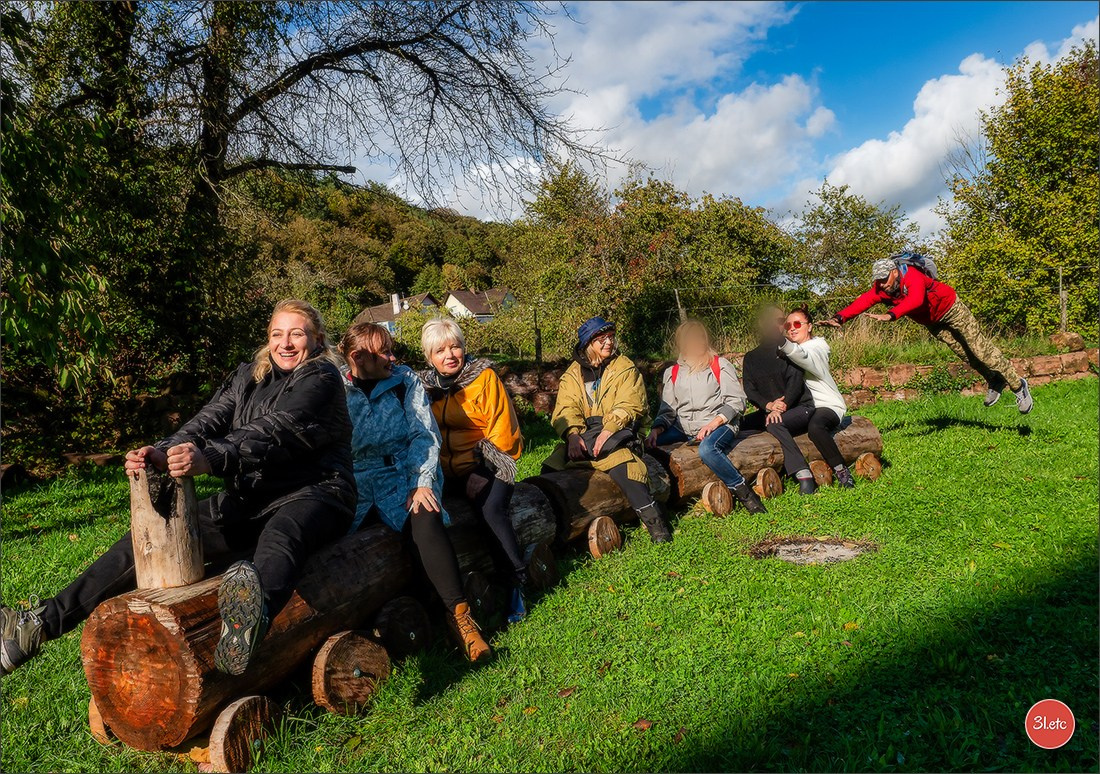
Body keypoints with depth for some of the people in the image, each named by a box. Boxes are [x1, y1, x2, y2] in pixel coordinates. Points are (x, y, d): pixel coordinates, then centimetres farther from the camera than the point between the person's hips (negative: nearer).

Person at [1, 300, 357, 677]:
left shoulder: (322, 378, -7)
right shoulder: (247, 377, 15)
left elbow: (273, 431, -24)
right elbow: (208, 422, -2)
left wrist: (210, 459, -40)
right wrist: (164, 454, -23)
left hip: (313, 493, -7)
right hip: (249, 498, 7)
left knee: (280, 536, -41)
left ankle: (256, 612, -74)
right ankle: (44, 622, -1)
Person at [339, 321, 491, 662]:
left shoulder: (405, 380, 8)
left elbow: (424, 436, 2)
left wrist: (423, 482, -14)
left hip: (403, 475, -1)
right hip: (356, 483, 2)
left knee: (426, 519, -32)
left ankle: (458, 613, -32)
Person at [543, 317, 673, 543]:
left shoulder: (625, 368, 7)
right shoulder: (573, 374, 15)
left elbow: (630, 406, -6)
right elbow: (565, 410, 2)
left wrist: (608, 431, -21)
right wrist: (573, 434, -19)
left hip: (614, 433, -4)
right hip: (581, 437, 4)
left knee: (622, 464, -34)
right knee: (552, 466, -18)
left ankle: (655, 523, -30)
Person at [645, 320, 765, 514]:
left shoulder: (721, 366, 6)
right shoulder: (672, 372, 16)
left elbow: (736, 401, -3)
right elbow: (667, 410, 13)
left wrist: (713, 423, -18)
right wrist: (657, 429, -8)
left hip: (719, 425, -4)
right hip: (683, 429, 4)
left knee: (707, 449, -38)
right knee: (646, 444, -18)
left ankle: (743, 492, -22)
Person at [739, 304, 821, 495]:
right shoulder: (751, 357, 12)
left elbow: (795, 381, -10)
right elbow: (750, 390, 2)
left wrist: (781, 408, -25)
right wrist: (768, 405, -18)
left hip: (799, 408, -5)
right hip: (767, 411, 5)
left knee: (775, 424, -36)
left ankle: (803, 474, -39)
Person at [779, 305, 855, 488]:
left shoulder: (818, 346, -8)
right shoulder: (788, 351, 13)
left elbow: (804, 356, -33)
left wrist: (782, 341, -53)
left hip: (828, 406, -7)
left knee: (815, 426, -38)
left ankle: (841, 470, -23)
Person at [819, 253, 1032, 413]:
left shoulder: (912, 276, -37)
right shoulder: (881, 288, -19)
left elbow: (915, 300, -56)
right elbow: (862, 302, -34)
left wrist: (891, 315, -71)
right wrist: (840, 318, -52)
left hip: (950, 308, -6)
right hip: (931, 322, 6)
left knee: (981, 349, -1)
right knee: (965, 354, 10)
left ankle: (1017, 384, 15)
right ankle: (994, 381, 32)